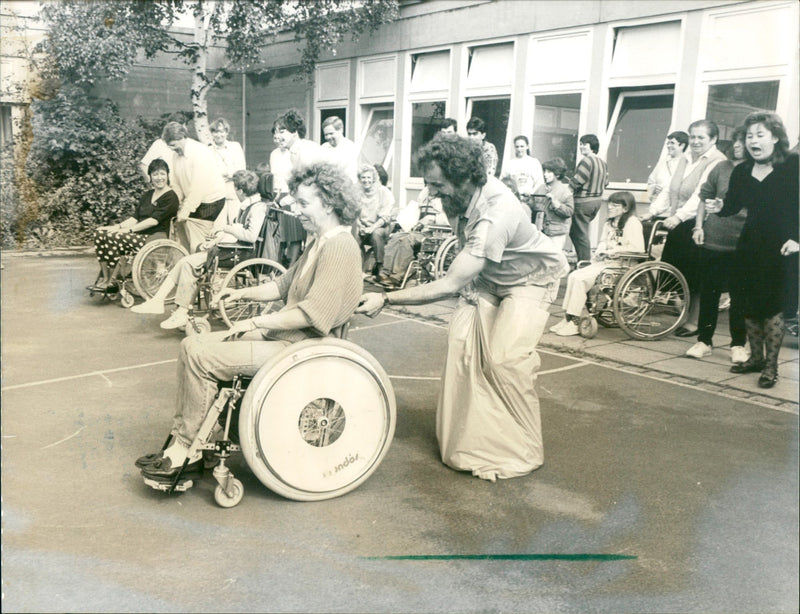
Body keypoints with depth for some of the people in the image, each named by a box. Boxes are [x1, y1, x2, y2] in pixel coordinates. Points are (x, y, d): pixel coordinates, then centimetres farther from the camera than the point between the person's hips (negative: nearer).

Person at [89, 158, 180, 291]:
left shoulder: (171, 197, -4)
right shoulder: (147, 195, 21)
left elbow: (154, 220, -14)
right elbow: (135, 217, 13)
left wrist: (129, 229, -19)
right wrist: (118, 226, -4)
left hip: (155, 238, -8)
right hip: (140, 234, 8)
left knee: (113, 237, -27)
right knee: (100, 233, -12)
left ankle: (110, 281, -15)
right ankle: (104, 278, -17)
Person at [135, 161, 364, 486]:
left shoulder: (340, 246, -18)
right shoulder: (319, 242, 15)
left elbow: (312, 314, -24)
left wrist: (255, 322, -17)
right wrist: (243, 293, 9)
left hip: (297, 346, -10)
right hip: (278, 333, 10)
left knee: (202, 357, -16)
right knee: (192, 344, 3)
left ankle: (185, 451, -1)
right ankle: (181, 440, 5)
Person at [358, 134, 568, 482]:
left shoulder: (495, 215, -41)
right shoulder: (456, 196, -16)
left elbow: (449, 285, -41)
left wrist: (386, 300, -39)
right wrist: (468, 283, -1)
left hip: (529, 280, -7)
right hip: (487, 277, 7)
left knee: (505, 357, -20)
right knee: (461, 339, -8)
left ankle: (523, 452, -1)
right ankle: (469, 436, 4)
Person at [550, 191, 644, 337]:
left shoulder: (632, 223, -6)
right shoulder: (609, 224, 21)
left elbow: (637, 248, -15)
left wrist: (612, 251, -13)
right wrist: (600, 251, 0)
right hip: (603, 262, 8)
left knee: (580, 279, -24)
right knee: (573, 276, -15)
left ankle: (575, 323, -19)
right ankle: (568, 318, -16)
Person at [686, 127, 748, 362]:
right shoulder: (721, 168, 7)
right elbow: (705, 198, 12)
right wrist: (699, 226, 3)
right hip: (713, 241, 1)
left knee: (739, 297, 6)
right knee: (709, 293, 7)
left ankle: (738, 345, 18)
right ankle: (704, 341, 18)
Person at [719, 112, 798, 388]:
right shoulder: (742, 172, 8)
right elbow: (732, 205, 10)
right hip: (750, 246, 5)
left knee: (772, 307, -1)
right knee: (750, 306, 10)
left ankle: (771, 365, 9)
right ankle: (756, 357, 26)